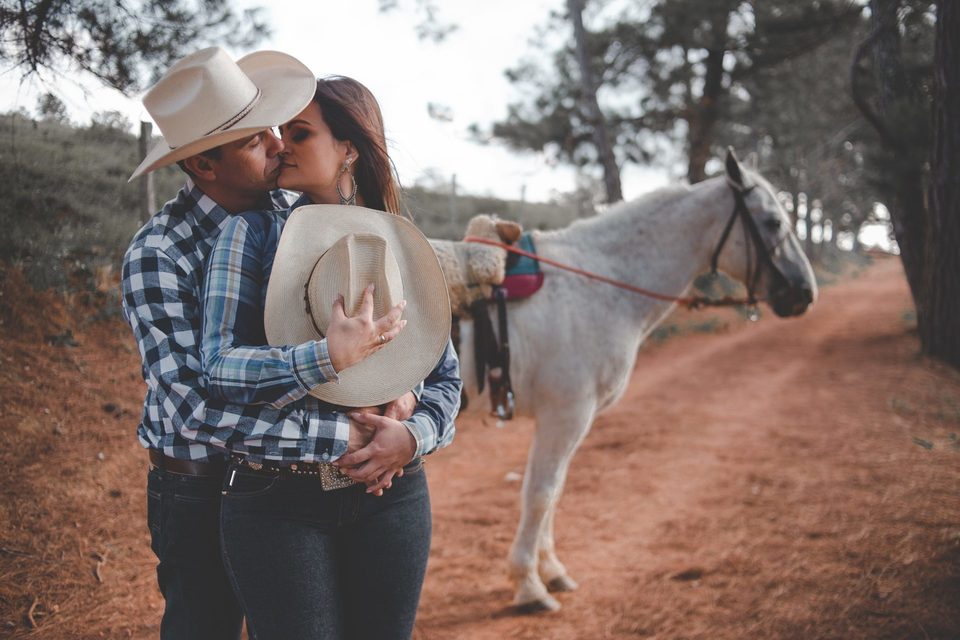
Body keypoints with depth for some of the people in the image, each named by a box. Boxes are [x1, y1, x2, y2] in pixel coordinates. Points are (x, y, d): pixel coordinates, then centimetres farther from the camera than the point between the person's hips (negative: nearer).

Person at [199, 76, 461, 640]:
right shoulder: (253, 233, 0)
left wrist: (413, 435, -11)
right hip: (275, 503, -2)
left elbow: (445, 375, 10)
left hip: (390, 495, 3)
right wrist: (330, 355, -24)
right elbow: (220, 365, -11)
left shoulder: (401, 245, 7)